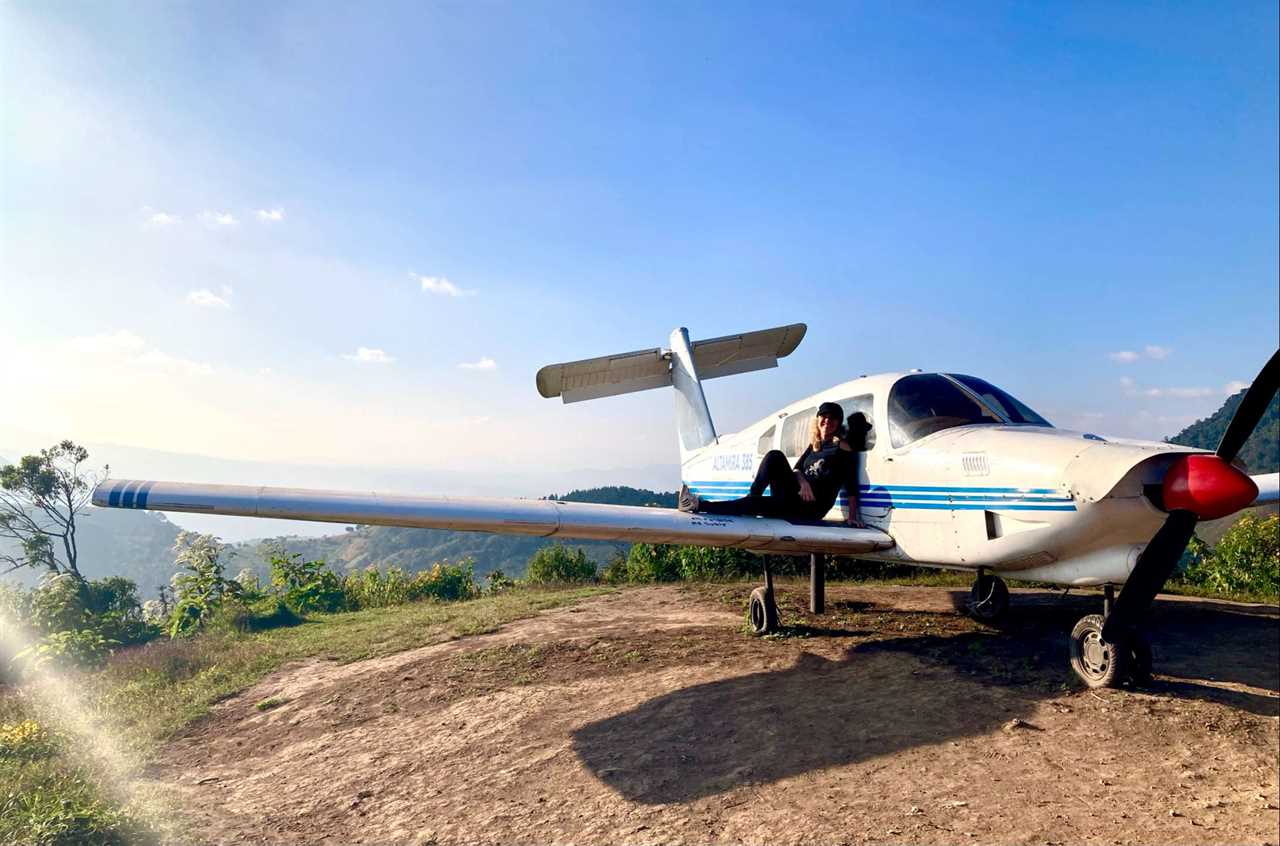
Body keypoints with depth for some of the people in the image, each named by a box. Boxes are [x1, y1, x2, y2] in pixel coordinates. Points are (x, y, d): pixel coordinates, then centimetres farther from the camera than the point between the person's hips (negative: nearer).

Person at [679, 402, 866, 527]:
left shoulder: (843, 448, -1)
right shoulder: (814, 445, 19)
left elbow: (851, 487, -6)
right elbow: (796, 469, 13)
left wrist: (852, 517, -16)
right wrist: (802, 481, -11)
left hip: (811, 508, -6)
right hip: (793, 499, 6)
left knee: (757, 505, -25)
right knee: (775, 456, -12)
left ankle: (699, 505, -30)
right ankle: (751, 498, -19)